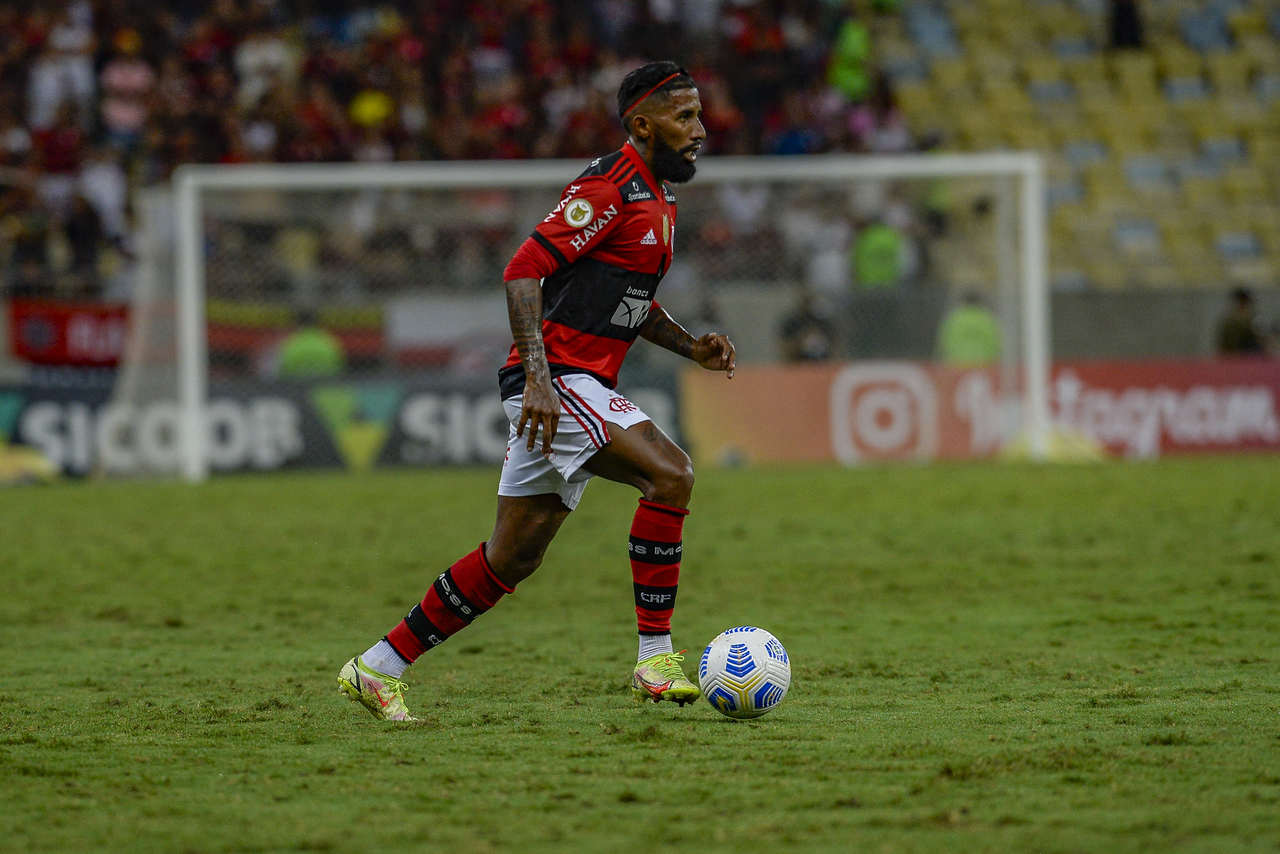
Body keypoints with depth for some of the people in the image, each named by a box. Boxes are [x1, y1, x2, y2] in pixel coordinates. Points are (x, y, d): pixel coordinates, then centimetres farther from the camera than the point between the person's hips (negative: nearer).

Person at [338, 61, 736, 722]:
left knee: (514, 556, 9)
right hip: (557, 378, -10)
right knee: (670, 475, -23)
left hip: (576, 391, 10)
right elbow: (524, 270, -20)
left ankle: (376, 670, 17)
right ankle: (655, 660, -19)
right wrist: (539, 377, -27)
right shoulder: (611, 186, -13)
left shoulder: (657, 199, 18)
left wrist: (690, 347, 13)